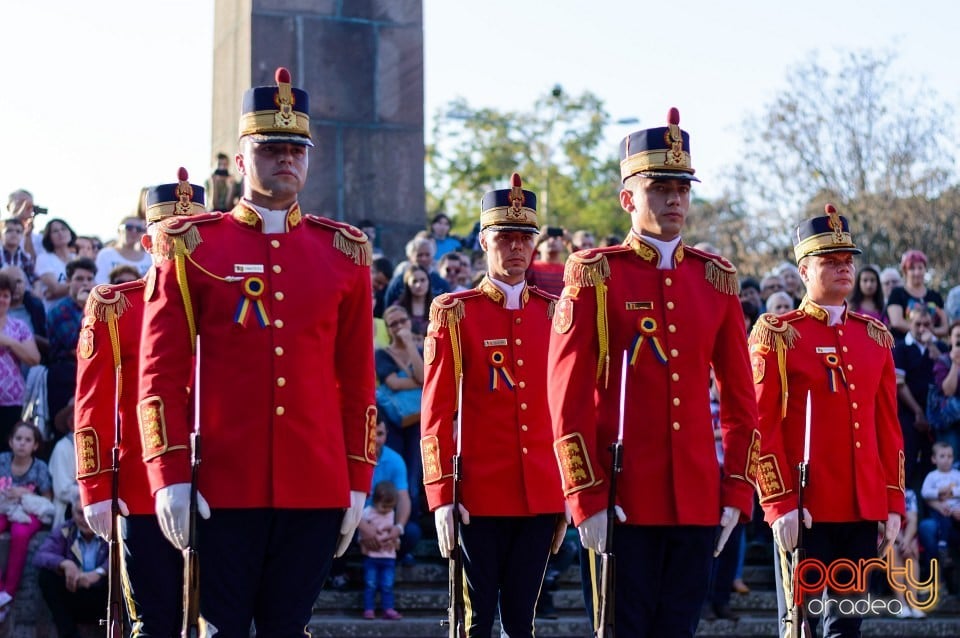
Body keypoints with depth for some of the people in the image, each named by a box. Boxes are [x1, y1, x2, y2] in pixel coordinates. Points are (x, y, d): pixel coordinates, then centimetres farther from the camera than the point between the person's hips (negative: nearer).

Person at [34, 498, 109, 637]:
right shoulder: (63, 531, 0)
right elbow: (40, 556, -15)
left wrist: (99, 572, -42)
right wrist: (64, 563, -35)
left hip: (102, 604, -2)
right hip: (72, 598, 2)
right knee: (47, 574, -21)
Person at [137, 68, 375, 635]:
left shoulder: (344, 252, 10)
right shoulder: (192, 247, 3)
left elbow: (359, 381, 12)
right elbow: (162, 374, 0)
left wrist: (358, 483, 8)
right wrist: (171, 477, -8)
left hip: (316, 488, 2)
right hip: (221, 486, -2)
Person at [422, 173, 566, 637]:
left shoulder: (556, 313, 10)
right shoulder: (454, 313, 0)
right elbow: (437, 412, -3)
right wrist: (442, 497, -9)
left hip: (540, 496, 3)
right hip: (479, 497, -3)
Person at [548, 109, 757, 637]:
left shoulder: (716, 280, 10)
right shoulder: (595, 275, -2)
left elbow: (740, 401, 14)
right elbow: (568, 398, -5)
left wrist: (736, 492, 6)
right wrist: (586, 499, -10)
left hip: (698, 502, 4)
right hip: (623, 502, -4)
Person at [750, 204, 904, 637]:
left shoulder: (875, 336, 13)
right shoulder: (777, 335, -3)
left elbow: (888, 425, 14)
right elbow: (761, 426, -7)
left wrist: (894, 501, 8)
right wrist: (778, 503, -13)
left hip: (864, 507, 5)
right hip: (803, 509, -5)